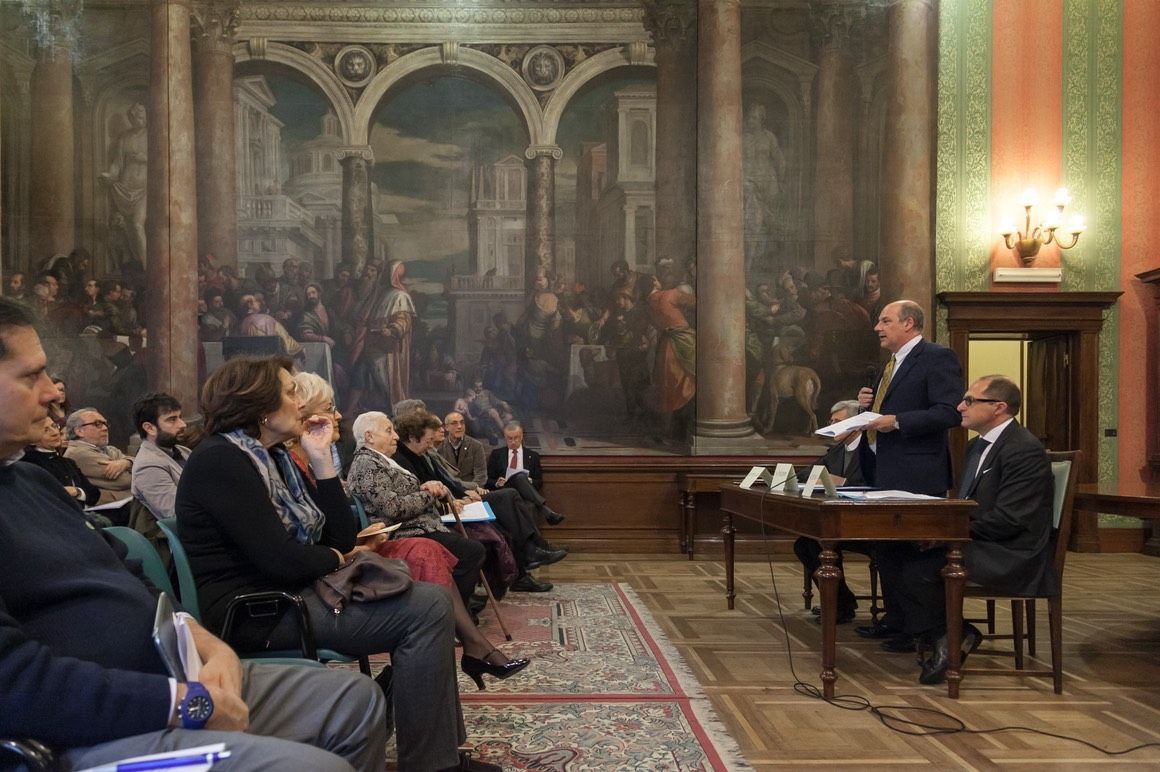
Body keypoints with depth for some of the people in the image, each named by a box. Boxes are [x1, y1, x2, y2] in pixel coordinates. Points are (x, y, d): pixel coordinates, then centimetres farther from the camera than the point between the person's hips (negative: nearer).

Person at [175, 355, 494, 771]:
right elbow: (281, 561, -24)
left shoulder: (273, 458, 13)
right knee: (427, 608, -16)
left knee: (429, 600, 6)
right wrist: (340, 559, -4)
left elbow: (340, 538, 6)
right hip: (256, 611, -10)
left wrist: (321, 458, 1)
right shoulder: (221, 460, -14)